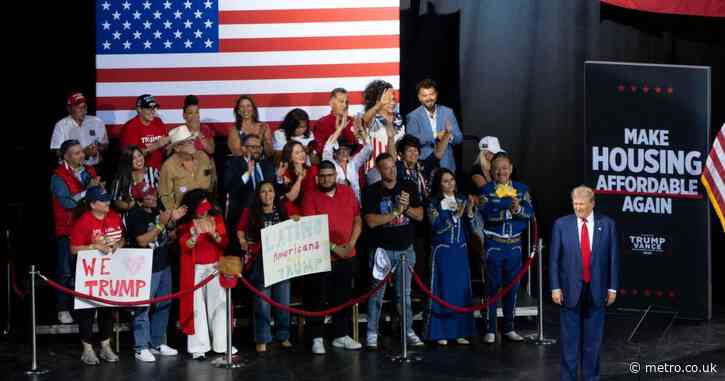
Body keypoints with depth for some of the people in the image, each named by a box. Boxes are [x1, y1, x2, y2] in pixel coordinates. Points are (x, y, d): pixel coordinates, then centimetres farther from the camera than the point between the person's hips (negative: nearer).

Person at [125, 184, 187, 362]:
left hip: (163, 265, 8)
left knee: (163, 306, 15)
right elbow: (143, 241, -21)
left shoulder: (157, 210, 8)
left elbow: (169, 236, 15)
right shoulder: (135, 215, -14)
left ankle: (157, 343, 27)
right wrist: (161, 224, -23)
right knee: (143, 307, -3)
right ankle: (141, 348, 2)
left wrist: (173, 220, -3)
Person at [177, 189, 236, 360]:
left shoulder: (216, 218, 5)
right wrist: (196, 233, -31)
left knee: (219, 304, 2)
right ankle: (199, 347, -3)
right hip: (195, 269, -3)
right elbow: (185, 247, -13)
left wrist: (213, 233, -21)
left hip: (215, 267, 3)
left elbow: (224, 243, -1)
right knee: (197, 307, -4)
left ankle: (222, 344, 10)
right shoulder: (185, 223, -3)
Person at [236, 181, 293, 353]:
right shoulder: (250, 213, 5)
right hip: (260, 261, -2)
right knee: (262, 302, -2)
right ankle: (262, 340, 4)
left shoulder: (283, 212, 10)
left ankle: (283, 336, 17)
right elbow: (241, 229, 13)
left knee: (283, 301, 6)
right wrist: (243, 241, -3)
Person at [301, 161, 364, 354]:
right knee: (317, 300, 0)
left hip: (346, 257, 4)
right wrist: (333, 247, -16)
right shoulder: (311, 197, -7)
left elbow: (357, 220, 9)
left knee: (343, 298, 10)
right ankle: (317, 338, 7)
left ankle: (341, 336, 21)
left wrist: (351, 243, -6)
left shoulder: (348, 192, 6)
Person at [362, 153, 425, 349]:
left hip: (405, 248, 3)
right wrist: (396, 212, -16)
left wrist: (407, 208, -15)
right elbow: (371, 221, -14)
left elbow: (420, 215, 3)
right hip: (382, 249, -3)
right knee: (377, 293, -1)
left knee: (404, 293, 9)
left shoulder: (408, 187, 5)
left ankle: (408, 331, 15)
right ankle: (372, 333, 5)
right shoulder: (371, 191, -5)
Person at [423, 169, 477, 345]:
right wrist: (456, 215, -19)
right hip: (442, 250, -4)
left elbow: (471, 226, 7)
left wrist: (469, 212, -11)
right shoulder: (434, 203, -3)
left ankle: (460, 332, 10)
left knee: (462, 290, 4)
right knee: (443, 291, -2)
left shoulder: (462, 199, 9)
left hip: (461, 251, 4)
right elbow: (437, 226, -13)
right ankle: (440, 332, 3)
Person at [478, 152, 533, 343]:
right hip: (494, 245, -3)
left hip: (514, 245, 3)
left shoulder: (521, 189, 5)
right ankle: (490, 330, 7)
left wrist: (518, 208, -28)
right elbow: (486, 213, -19)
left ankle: (509, 329, 21)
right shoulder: (486, 191, -4)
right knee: (492, 287, 0)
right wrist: (508, 211, -34)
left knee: (512, 287, 10)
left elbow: (530, 212, -7)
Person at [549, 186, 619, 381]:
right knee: (570, 337, 3)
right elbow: (554, 259, -1)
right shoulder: (562, 225, -2)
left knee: (593, 338, 9)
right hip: (571, 289, -1)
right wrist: (555, 287, -6)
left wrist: (612, 288, -1)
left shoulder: (607, 224, 0)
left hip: (596, 290, 1)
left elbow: (613, 258, 2)